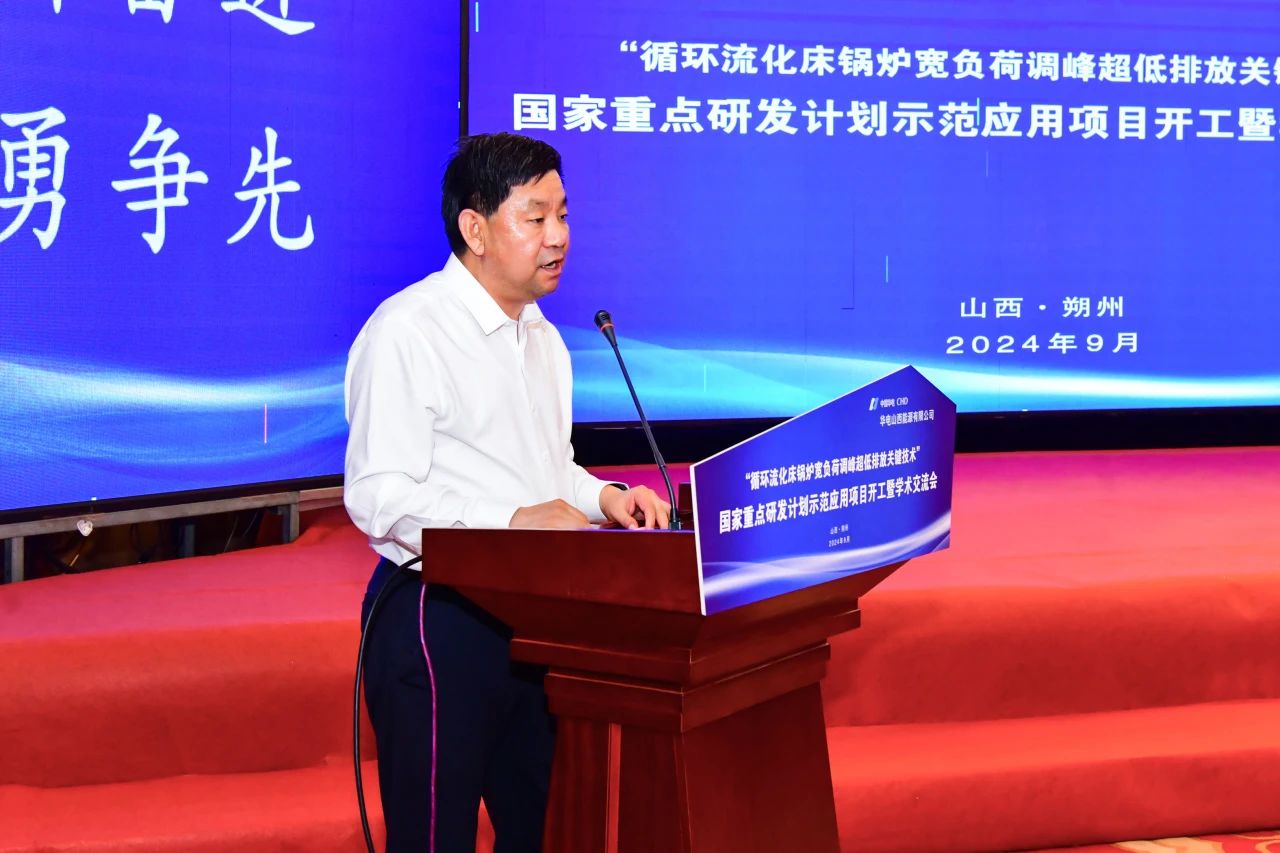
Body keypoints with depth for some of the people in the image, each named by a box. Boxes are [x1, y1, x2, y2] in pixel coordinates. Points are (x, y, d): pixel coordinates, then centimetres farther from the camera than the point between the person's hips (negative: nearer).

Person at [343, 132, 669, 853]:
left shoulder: (544, 339, 16)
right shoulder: (408, 331, -13)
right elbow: (378, 497, -19)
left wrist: (603, 498, 4)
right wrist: (517, 522, -26)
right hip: (439, 622, -8)